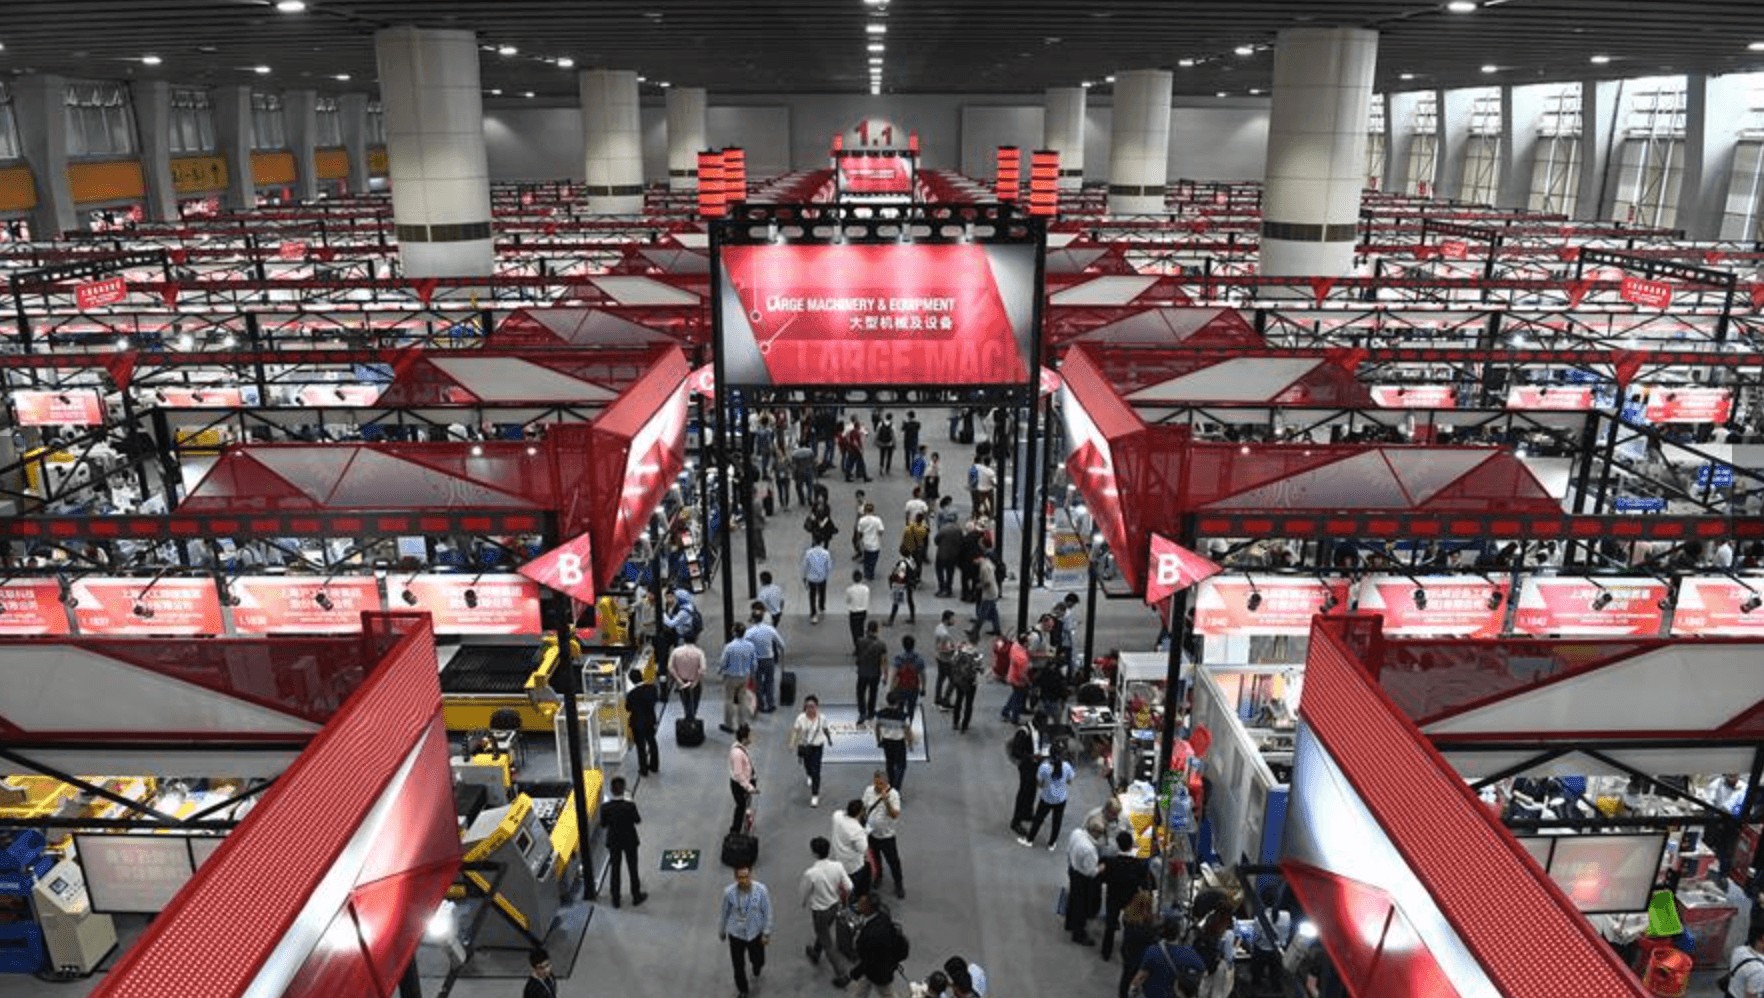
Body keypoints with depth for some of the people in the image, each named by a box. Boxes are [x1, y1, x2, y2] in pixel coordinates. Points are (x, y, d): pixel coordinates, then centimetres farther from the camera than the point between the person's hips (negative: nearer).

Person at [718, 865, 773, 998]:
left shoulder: (761, 890, -23)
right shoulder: (729, 892, -21)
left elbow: (767, 912, -10)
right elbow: (724, 913, -4)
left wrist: (766, 934, -6)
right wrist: (721, 931, 10)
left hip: (755, 933, 0)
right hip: (736, 934, 0)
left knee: (758, 961, 18)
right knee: (738, 965, 12)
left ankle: (757, 965, 58)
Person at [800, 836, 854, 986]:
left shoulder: (810, 873, -32)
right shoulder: (837, 866, -20)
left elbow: (806, 893, -14)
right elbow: (849, 887, -14)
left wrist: (804, 904, 9)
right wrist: (842, 901, 8)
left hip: (820, 910, -5)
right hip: (835, 905, 6)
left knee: (827, 942, 14)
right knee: (823, 932, 32)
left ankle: (843, 971, 17)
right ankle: (815, 954, 57)